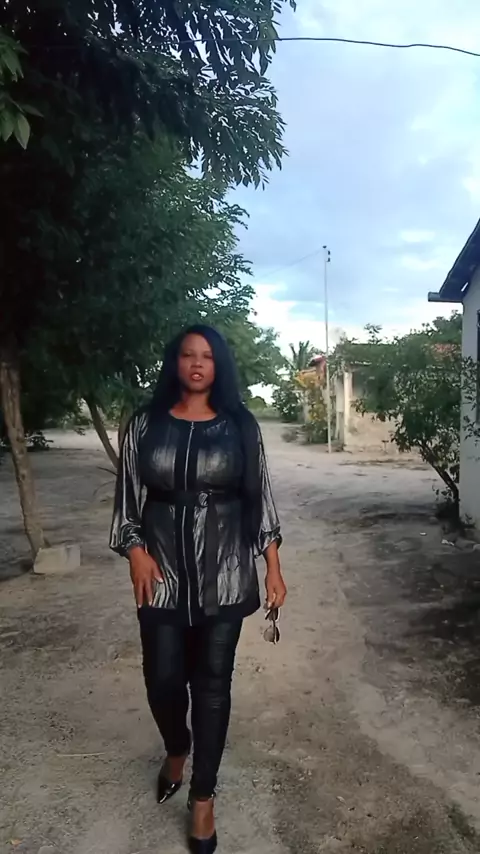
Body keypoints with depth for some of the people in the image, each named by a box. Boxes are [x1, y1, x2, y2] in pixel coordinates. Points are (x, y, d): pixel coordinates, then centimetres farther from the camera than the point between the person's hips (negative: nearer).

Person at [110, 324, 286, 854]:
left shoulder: (239, 426, 0)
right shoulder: (146, 424, 2)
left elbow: (259, 498, 2)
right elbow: (128, 494, 5)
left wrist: (273, 566, -1)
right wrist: (135, 550, -8)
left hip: (224, 572, 0)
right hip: (163, 571, 1)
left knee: (213, 681, 8)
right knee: (163, 678, 6)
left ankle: (202, 795, 29)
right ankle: (176, 749, 42)